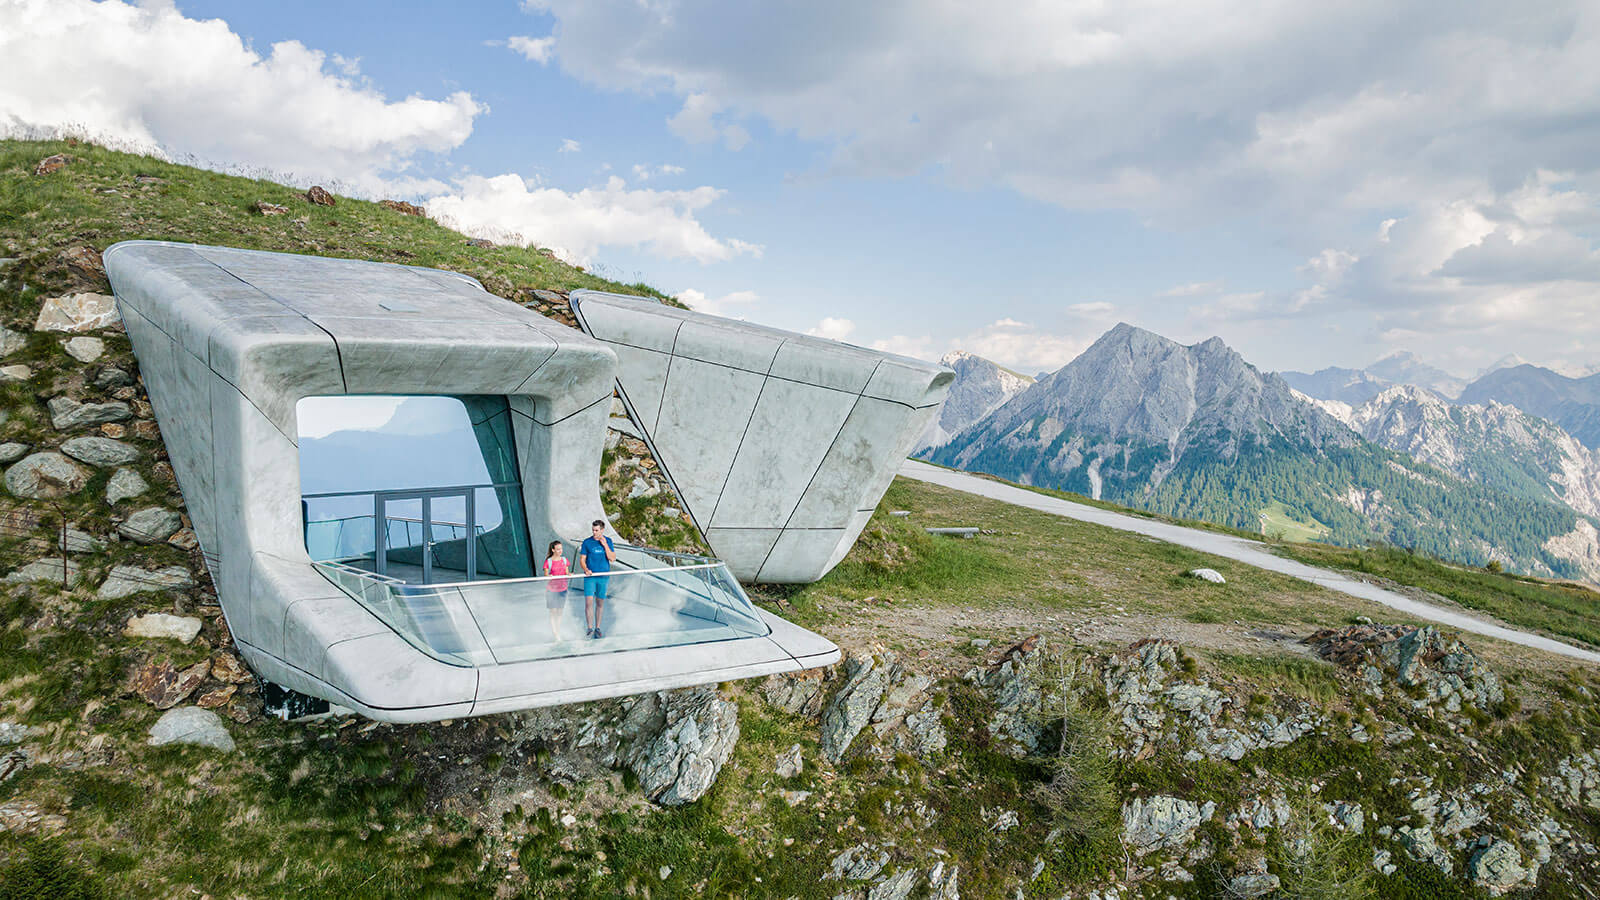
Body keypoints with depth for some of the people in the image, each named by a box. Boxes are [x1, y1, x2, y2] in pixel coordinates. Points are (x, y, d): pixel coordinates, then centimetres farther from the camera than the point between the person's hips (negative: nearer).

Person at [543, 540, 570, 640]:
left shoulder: (564, 560, 5)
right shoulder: (548, 561, -8)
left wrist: (570, 574, -11)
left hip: (562, 589, 4)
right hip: (551, 589, -4)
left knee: (560, 612, 9)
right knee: (553, 612, -1)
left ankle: (558, 632, 19)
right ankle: (555, 635, 4)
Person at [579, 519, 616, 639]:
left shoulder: (608, 541, 3)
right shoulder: (587, 542, 0)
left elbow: (612, 559, -5)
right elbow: (582, 559, 2)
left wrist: (605, 545, -13)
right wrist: (586, 569, -17)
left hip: (603, 576, 1)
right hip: (589, 576, -1)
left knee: (600, 602, 8)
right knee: (589, 602, -12)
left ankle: (598, 628, 19)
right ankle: (590, 628, -5)